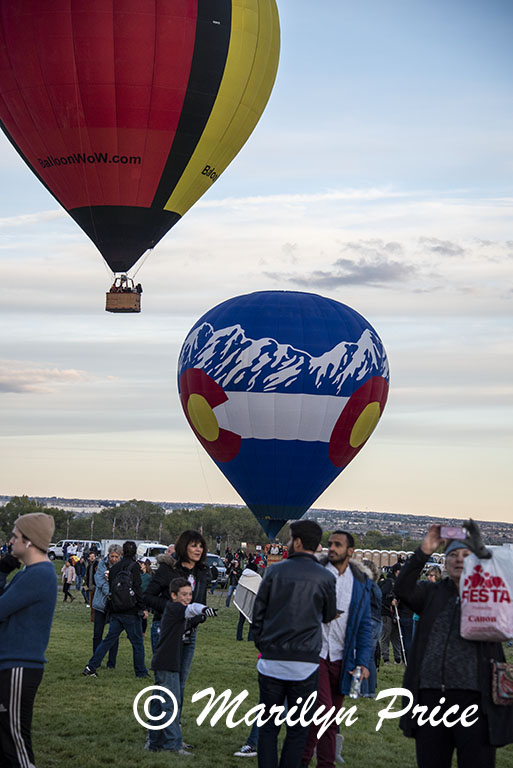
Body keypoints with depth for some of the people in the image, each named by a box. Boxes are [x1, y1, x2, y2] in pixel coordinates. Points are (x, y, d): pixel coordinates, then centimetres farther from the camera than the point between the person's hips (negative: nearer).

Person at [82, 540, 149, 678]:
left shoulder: (114, 567, 10)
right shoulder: (133, 566, -9)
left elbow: (110, 589, 15)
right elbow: (137, 589, -14)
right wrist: (142, 608, -10)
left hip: (116, 612, 6)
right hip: (130, 611, -6)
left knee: (109, 639, 10)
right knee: (137, 642, 4)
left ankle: (90, 667, 5)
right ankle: (141, 672, 9)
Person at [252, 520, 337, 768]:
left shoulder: (275, 571, 0)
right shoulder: (325, 577, -1)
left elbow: (258, 613, 4)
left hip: (271, 661, 0)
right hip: (306, 662, 0)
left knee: (268, 726, 9)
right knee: (297, 729, 8)